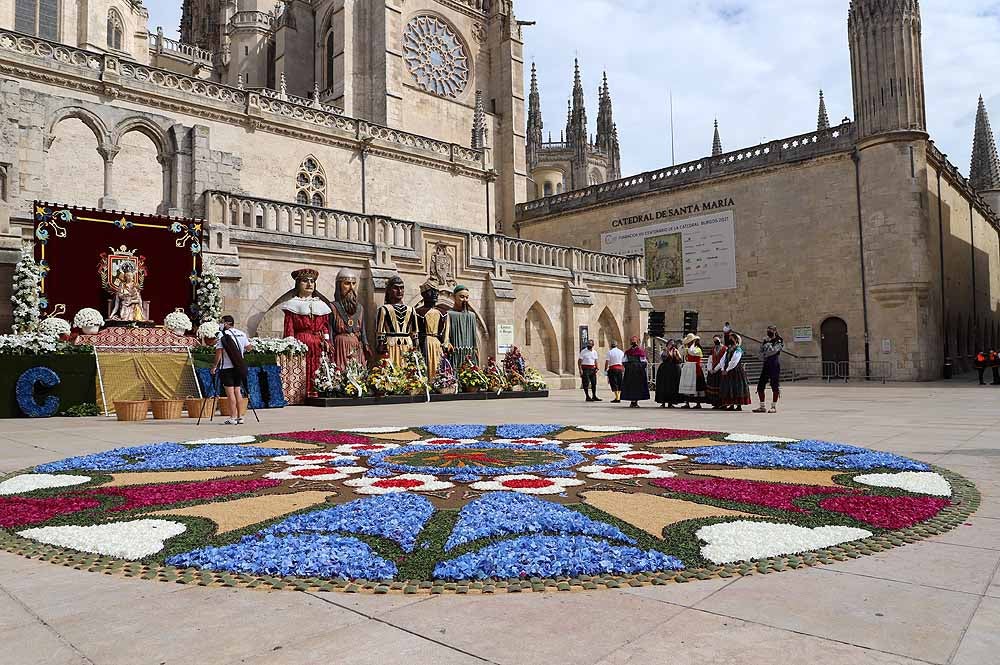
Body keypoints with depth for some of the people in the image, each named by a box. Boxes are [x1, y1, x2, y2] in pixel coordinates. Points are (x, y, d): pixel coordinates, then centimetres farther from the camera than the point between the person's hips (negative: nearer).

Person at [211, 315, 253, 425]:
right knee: (237, 391, 11)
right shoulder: (242, 334, 9)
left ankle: (233, 418, -5)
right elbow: (249, 348, 14)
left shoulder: (222, 335, -8)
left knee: (230, 393, -4)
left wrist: (214, 366, -5)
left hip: (227, 368, -6)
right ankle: (240, 417, 11)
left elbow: (219, 352, -12)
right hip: (239, 367, 6)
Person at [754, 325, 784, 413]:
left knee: (775, 386, -4)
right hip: (766, 365, 7)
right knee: (760, 386, 4)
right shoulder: (766, 341, 16)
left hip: (775, 366, -7)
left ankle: (774, 407, 2)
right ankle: (762, 407, 11)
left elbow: (772, 350, -17)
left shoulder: (779, 341, -3)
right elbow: (761, 355, 11)